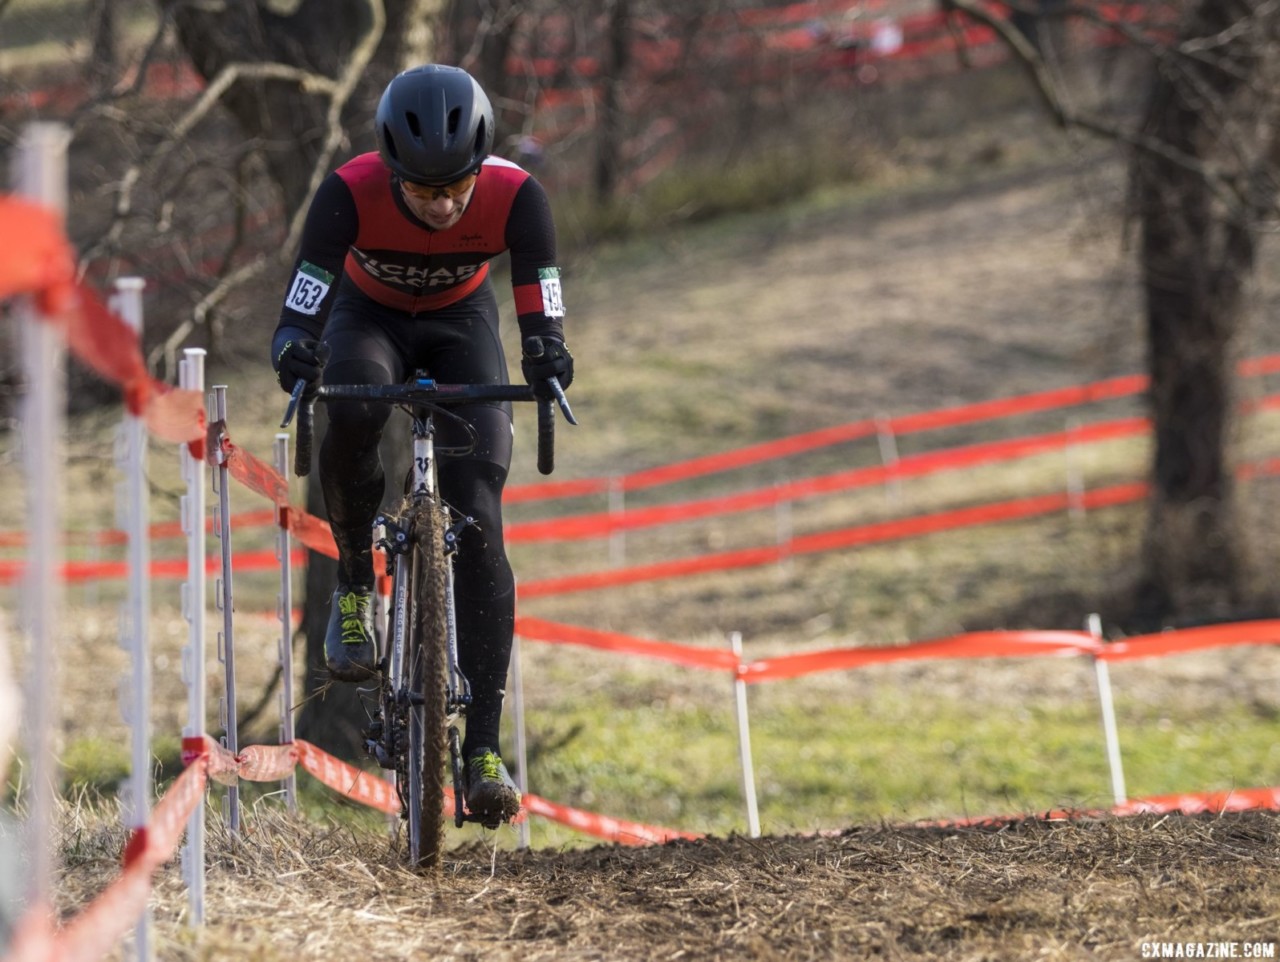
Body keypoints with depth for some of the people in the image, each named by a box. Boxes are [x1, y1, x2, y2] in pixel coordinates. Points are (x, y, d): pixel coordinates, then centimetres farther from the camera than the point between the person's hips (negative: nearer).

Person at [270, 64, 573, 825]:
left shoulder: (516, 196, -31)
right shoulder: (352, 192, -33)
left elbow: (542, 309, -31)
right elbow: (303, 301, -37)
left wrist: (548, 361, -53)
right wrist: (296, 352, -59)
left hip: (461, 321, 1)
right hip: (370, 314, -1)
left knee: (479, 524, -15)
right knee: (354, 413, -38)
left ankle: (483, 745, -14)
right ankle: (356, 581, -11)